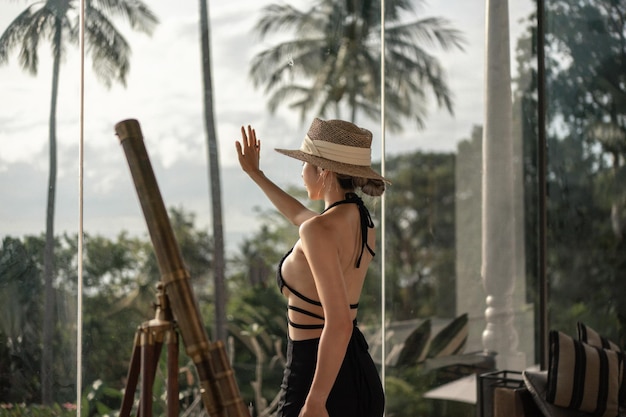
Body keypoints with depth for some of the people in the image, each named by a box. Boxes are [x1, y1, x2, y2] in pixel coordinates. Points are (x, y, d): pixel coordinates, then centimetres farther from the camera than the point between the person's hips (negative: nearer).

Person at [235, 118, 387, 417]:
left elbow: (339, 323, -27)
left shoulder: (320, 230, -19)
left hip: (319, 377, -9)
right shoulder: (363, 223, 8)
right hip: (361, 377, 9)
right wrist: (255, 174, 40)